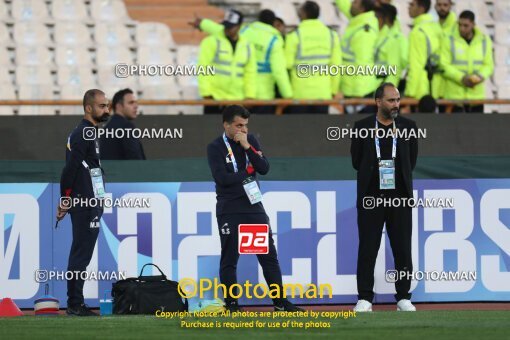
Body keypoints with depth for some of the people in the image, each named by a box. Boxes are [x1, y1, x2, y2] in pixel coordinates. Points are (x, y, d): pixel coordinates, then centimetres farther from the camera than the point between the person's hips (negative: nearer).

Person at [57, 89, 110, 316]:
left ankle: (75, 303, 15)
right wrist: (66, 199, -17)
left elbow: (71, 167, 18)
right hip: (86, 204, -10)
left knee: (81, 253, 12)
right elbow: (71, 167, -20)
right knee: (82, 253, -8)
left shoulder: (85, 132, 18)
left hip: (88, 203, 10)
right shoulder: (86, 133, -13)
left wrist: (65, 200, 14)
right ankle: (75, 304, -7)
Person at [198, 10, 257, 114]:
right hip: (214, 99, -4)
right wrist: (206, 93, -13)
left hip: (237, 100, 4)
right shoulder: (211, 42, -4)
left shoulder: (247, 46, 9)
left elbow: (250, 73, 11)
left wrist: (250, 95, 1)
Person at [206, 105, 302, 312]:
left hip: (254, 206, 4)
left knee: (269, 256, 5)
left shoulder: (251, 141, 9)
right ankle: (231, 304, 8)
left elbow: (264, 168, -2)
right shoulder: (215, 148, -5)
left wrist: (247, 147, -11)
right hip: (229, 211, -4)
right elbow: (222, 178, -17)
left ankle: (280, 302, 9)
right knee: (229, 259, 0)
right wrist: (248, 172, -7)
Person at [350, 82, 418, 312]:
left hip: (400, 198, 1)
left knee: (403, 250, 3)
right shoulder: (362, 127, 1)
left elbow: (411, 161, 11)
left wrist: (396, 176, 8)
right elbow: (357, 161, 6)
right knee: (367, 250, -1)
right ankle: (365, 299, 4)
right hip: (370, 197, -1)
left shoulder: (408, 127, 5)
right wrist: (375, 174, 6)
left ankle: (403, 297, 11)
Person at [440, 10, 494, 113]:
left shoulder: (485, 41, 8)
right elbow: (444, 66, -7)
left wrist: (480, 77, -14)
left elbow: (489, 65, 8)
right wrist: (461, 78, -20)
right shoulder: (449, 41, -2)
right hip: (454, 95, -3)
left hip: (476, 93, 3)